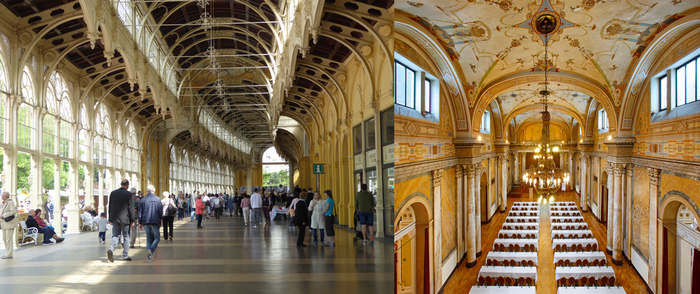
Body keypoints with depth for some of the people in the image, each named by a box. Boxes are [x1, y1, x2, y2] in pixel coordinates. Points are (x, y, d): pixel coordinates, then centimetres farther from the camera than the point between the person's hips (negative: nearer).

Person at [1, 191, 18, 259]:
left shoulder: (10, 202, -11)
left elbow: (13, 212, -21)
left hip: (10, 223, -9)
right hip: (4, 223, 9)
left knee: (8, 239, -8)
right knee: (4, 239, 11)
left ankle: (9, 255, -5)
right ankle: (7, 253, 19)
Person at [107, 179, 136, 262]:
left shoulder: (113, 193, 6)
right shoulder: (128, 194, -9)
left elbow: (110, 206, 10)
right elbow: (131, 208, -8)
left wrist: (110, 219, 16)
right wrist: (132, 220, -1)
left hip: (115, 218, 4)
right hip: (125, 218, -3)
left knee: (115, 235, 8)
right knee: (126, 237, 7)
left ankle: (111, 249, -19)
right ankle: (126, 255, 10)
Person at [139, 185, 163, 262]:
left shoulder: (143, 200, 3)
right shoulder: (158, 199, -3)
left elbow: (140, 212, 4)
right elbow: (161, 212, -2)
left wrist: (140, 222, 12)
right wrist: (159, 220, 14)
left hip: (146, 222, 3)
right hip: (155, 221, -3)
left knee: (149, 238, 11)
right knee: (157, 238, 5)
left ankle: (149, 257, 8)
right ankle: (151, 250, -22)